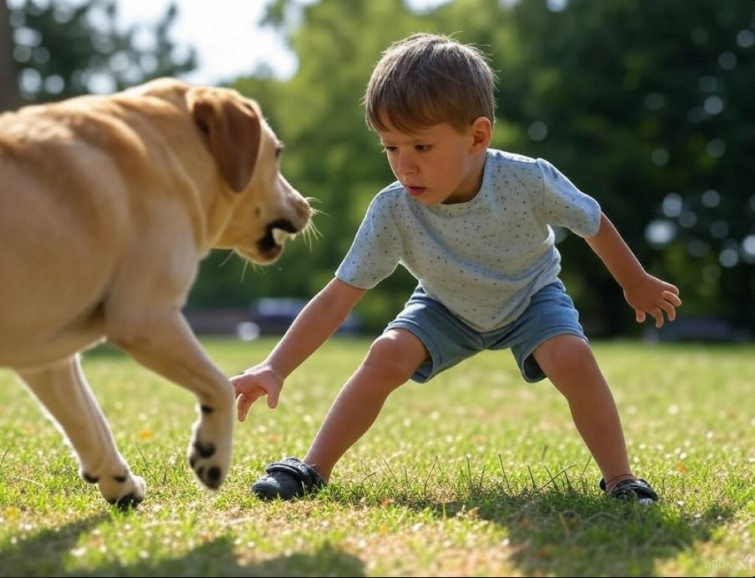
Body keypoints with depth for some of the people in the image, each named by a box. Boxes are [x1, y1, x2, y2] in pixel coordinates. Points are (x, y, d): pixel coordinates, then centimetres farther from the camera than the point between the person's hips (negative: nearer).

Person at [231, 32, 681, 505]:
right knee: (387, 355, -22)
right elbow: (338, 298, -31)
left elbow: (594, 224, -14)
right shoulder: (393, 212, -32)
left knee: (572, 358, -27)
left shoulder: (530, 182, -34)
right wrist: (276, 368, -41)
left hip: (530, 298, -1)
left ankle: (620, 478, -11)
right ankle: (314, 469, -8)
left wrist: (637, 285, 2)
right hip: (447, 309, 1)